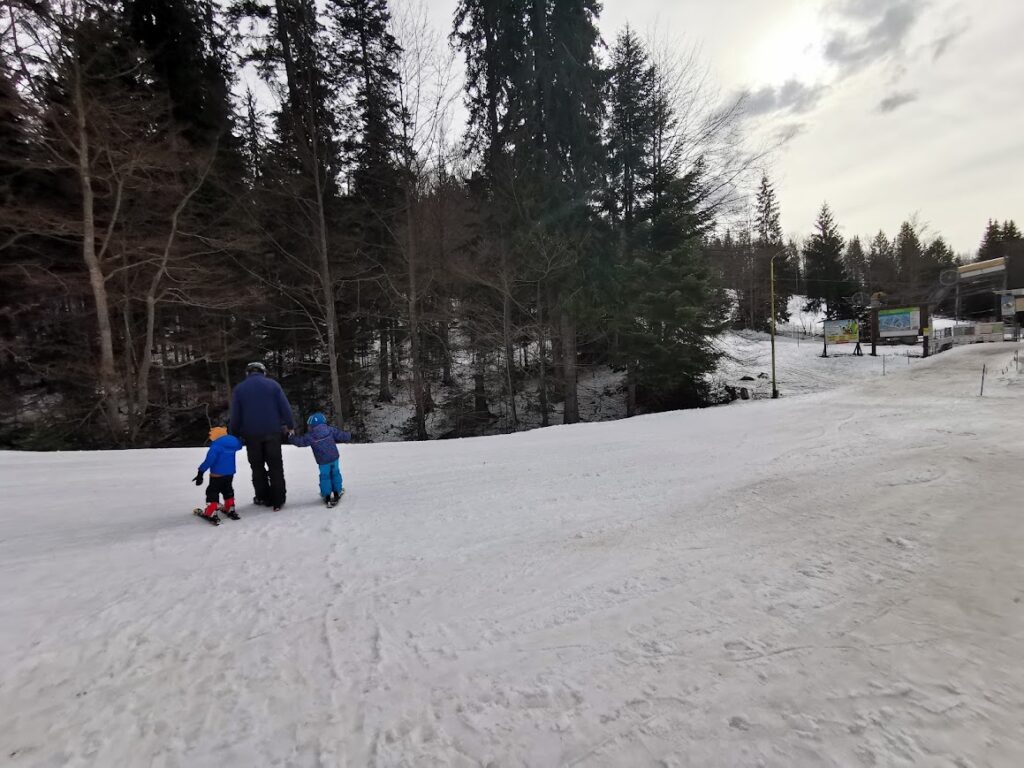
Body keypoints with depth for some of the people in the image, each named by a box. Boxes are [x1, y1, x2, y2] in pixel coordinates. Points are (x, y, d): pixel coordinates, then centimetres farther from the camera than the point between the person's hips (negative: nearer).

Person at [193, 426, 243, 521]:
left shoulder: (216, 445, -19)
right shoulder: (233, 443, 0)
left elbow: (209, 460, -23)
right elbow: (239, 445, 24)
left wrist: (200, 473, -20)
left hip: (217, 474, -7)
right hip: (230, 473, 7)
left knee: (212, 492, 5)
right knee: (227, 490, 22)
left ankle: (211, 513, 2)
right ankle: (230, 509, 29)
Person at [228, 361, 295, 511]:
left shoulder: (239, 389, 4)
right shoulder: (272, 384, 0)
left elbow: (235, 416, 3)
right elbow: (285, 407, -5)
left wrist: (234, 434, 12)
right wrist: (290, 425, 1)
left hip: (251, 434, 1)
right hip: (273, 432, -1)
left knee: (258, 467, 15)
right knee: (275, 466, 5)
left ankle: (263, 497, 18)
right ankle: (278, 500, 4)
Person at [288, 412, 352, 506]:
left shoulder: (310, 436, -8)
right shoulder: (330, 430, 0)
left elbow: (300, 441, -2)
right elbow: (342, 435, 3)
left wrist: (290, 437, 10)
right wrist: (348, 437, 23)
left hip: (323, 461, -3)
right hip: (334, 458, 3)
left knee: (324, 476, 11)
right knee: (335, 474, 17)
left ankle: (327, 495, 11)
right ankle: (337, 492, 23)